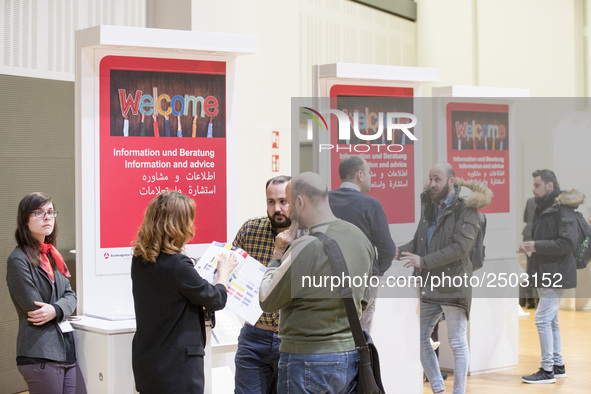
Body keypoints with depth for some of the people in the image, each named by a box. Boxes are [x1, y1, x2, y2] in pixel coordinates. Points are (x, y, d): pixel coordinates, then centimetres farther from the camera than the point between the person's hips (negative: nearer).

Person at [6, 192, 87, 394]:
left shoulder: (52, 256, 17)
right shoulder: (18, 260, -8)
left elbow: (70, 295, 11)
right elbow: (33, 308, -12)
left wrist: (56, 310, -10)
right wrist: (60, 311, 2)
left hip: (66, 351, 7)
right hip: (40, 356, -7)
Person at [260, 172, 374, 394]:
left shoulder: (305, 248, -20)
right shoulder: (361, 238, 5)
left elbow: (267, 302, -9)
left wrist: (277, 253, -1)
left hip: (308, 361, -7)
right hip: (351, 357, 8)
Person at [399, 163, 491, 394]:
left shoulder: (465, 208, -10)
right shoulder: (429, 204, 12)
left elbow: (461, 247, -19)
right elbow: (419, 239, 17)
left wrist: (423, 261, -22)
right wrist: (400, 251, -4)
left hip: (453, 284, -7)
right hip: (430, 285, 7)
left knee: (458, 343, 1)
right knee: (419, 337, 10)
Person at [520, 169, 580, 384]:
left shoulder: (562, 207, -15)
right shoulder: (544, 207, 15)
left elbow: (568, 242, -22)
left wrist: (537, 246, -19)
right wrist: (530, 246, 3)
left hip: (555, 273, -10)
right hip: (545, 273, 10)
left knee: (543, 318, -11)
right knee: (551, 320, 14)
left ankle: (547, 370, -6)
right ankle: (558, 365, 22)